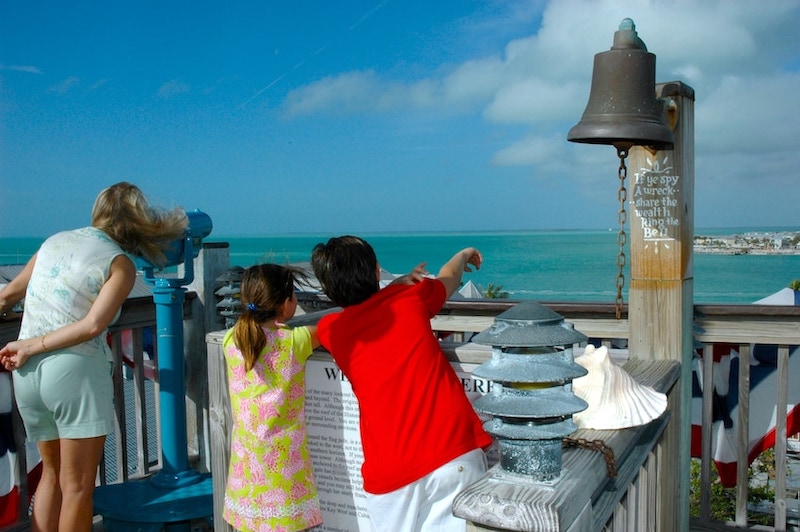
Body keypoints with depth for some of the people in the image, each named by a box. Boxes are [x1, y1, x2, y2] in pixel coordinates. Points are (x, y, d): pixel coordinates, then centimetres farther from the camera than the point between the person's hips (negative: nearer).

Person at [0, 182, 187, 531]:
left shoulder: (54, 241, 11)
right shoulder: (120, 264, -5)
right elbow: (92, 325, -19)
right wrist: (32, 346, -10)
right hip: (75, 370, -6)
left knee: (52, 474, 21)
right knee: (77, 486, 5)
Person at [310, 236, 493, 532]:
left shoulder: (329, 330, 5)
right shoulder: (410, 298, 3)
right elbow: (449, 277, 26)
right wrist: (464, 255, 46)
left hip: (390, 472, 1)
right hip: (454, 454, -1)